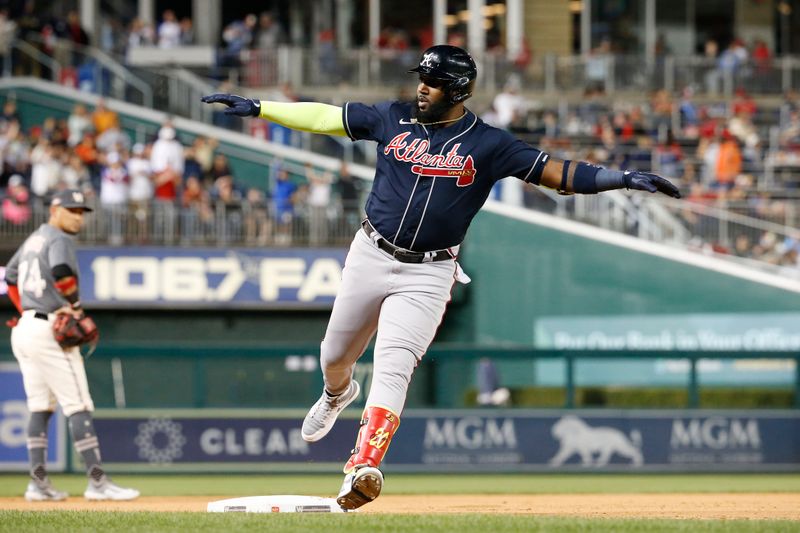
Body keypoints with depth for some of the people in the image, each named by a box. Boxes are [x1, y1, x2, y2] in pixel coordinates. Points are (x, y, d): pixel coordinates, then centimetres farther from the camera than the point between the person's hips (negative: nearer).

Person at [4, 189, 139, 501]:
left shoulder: (33, 239, 19)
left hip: (24, 329, 9)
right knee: (78, 407, -10)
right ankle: (97, 482, -15)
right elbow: (61, 271, -28)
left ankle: (38, 483, 8)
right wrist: (75, 307, -16)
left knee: (40, 408, 11)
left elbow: (11, 276, 30)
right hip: (50, 331, -9)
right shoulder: (59, 239, -9)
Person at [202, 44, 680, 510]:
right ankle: (338, 394, 55)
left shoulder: (487, 145, -6)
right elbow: (324, 116, 8)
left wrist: (624, 180, -21)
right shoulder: (394, 119, 2)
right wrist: (255, 108, 7)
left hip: (426, 274, -4)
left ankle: (364, 468, -30)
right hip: (371, 256, 4)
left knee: (393, 368, -19)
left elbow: (554, 171, -10)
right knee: (335, 356, 18)